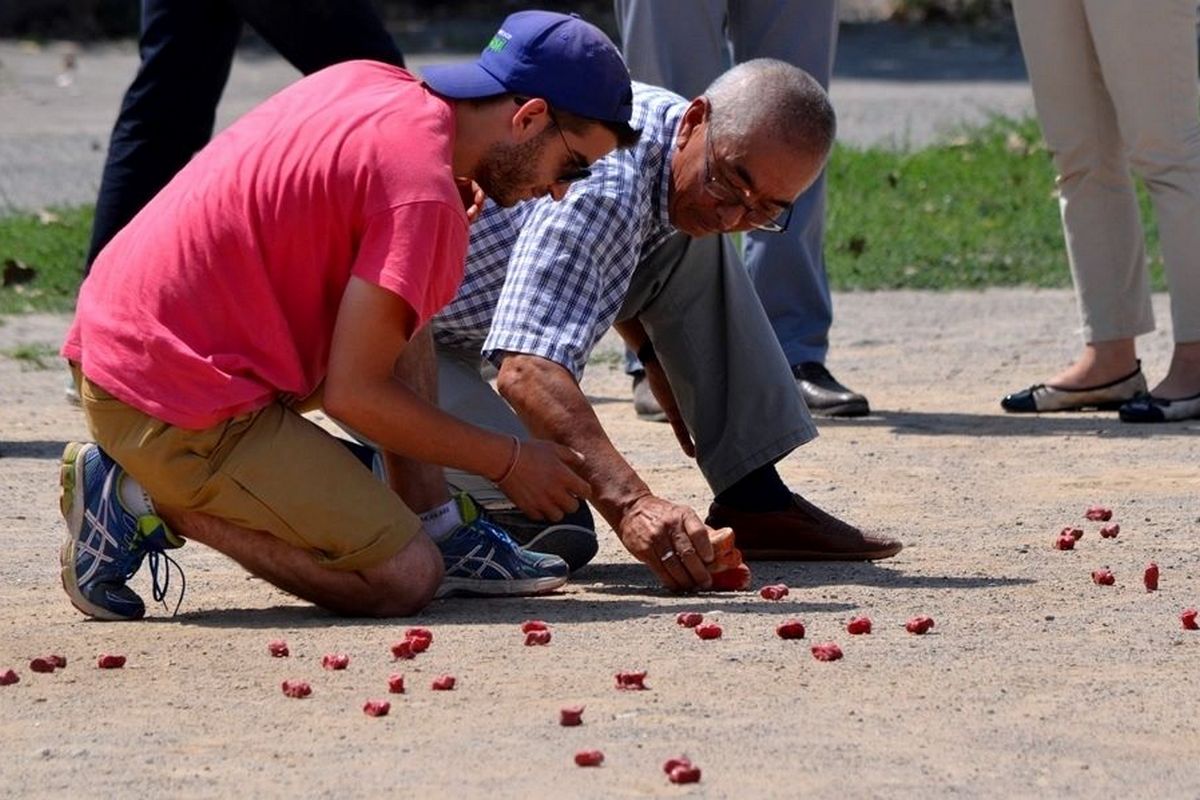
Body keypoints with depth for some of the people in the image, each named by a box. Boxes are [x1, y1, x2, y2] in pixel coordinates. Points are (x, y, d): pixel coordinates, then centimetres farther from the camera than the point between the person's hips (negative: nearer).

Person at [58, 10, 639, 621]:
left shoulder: (373, 83, 7)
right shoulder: (424, 195, -18)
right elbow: (353, 395, -17)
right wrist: (510, 463, -4)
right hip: (180, 409, -10)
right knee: (403, 580, -7)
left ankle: (437, 527, 12)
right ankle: (152, 502, -5)